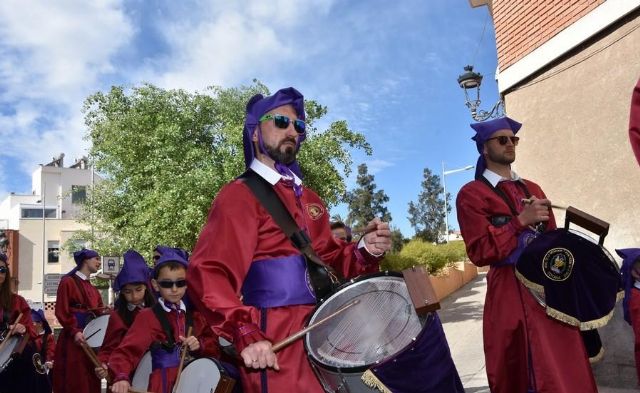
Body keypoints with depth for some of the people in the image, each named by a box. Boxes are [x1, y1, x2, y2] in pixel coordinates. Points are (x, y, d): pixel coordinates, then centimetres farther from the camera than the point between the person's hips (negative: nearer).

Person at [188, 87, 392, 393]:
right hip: (277, 349, -8)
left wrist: (365, 250, -1)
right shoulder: (239, 196, -9)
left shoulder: (309, 198, 16)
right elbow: (208, 275, -19)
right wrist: (246, 335, -32)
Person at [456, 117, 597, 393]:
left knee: (568, 369, 13)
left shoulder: (532, 189, 16)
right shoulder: (471, 194, -6)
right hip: (512, 294, -6)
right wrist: (521, 221, -18)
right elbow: (480, 252, -14)